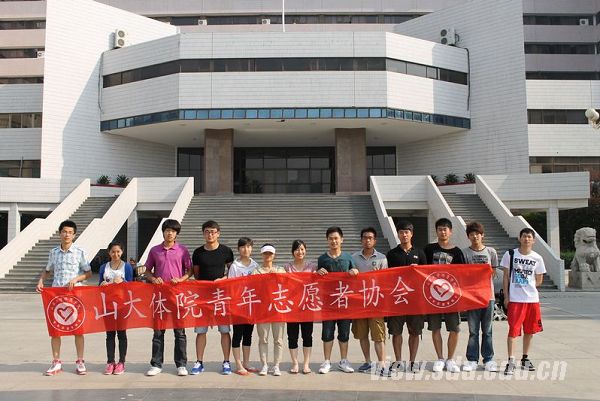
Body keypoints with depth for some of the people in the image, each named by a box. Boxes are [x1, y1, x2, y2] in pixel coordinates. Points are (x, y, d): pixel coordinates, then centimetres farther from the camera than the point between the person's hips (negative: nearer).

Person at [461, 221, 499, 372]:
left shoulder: (491, 252, 5)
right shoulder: (464, 252, 1)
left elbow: (493, 272, 10)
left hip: (488, 295, 1)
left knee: (487, 330, 9)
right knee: (473, 330, 5)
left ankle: (488, 359, 18)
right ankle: (472, 360, 13)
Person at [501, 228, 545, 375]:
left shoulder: (537, 258, 4)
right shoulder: (510, 255, -2)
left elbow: (539, 280, 12)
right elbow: (506, 277, 0)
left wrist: (528, 287, -1)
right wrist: (506, 296, -4)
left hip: (532, 299, 3)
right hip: (514, 299, -3)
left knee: (529, 331, 12)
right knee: (513, 330, -5)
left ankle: (525, 359, 26)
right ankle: (511, 361, 0)